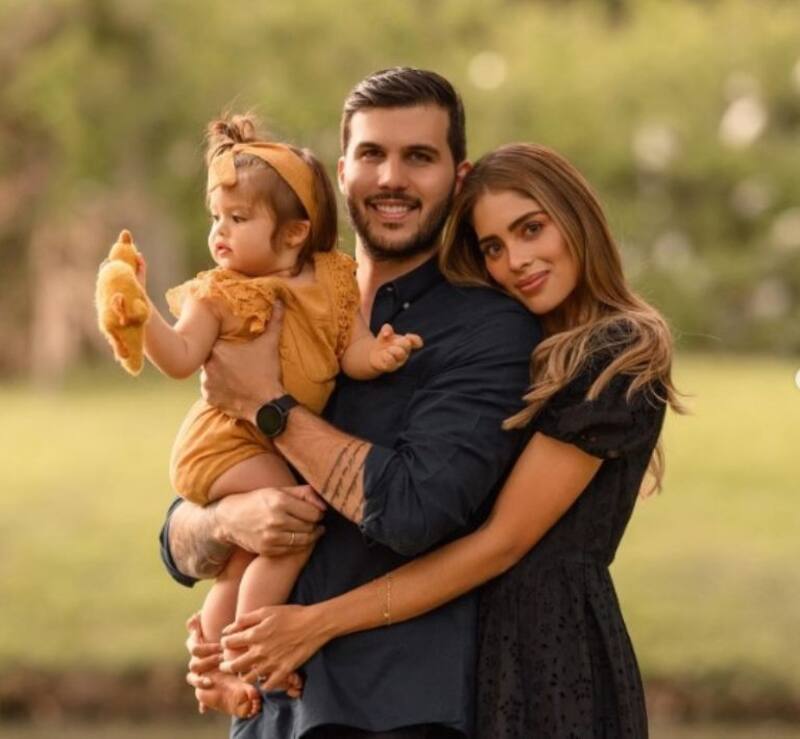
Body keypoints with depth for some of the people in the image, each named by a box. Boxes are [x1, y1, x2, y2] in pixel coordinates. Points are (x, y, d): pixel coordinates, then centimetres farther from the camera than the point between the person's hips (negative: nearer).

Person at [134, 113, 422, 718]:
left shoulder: (333, 281, 0)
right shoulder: (222, 293, -12)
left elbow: (352, 352, -2)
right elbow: (180, 358, -22)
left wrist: (375, 355, -24)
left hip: (286, 441, 6)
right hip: (226, 442, -6)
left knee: (241, 569, 17)